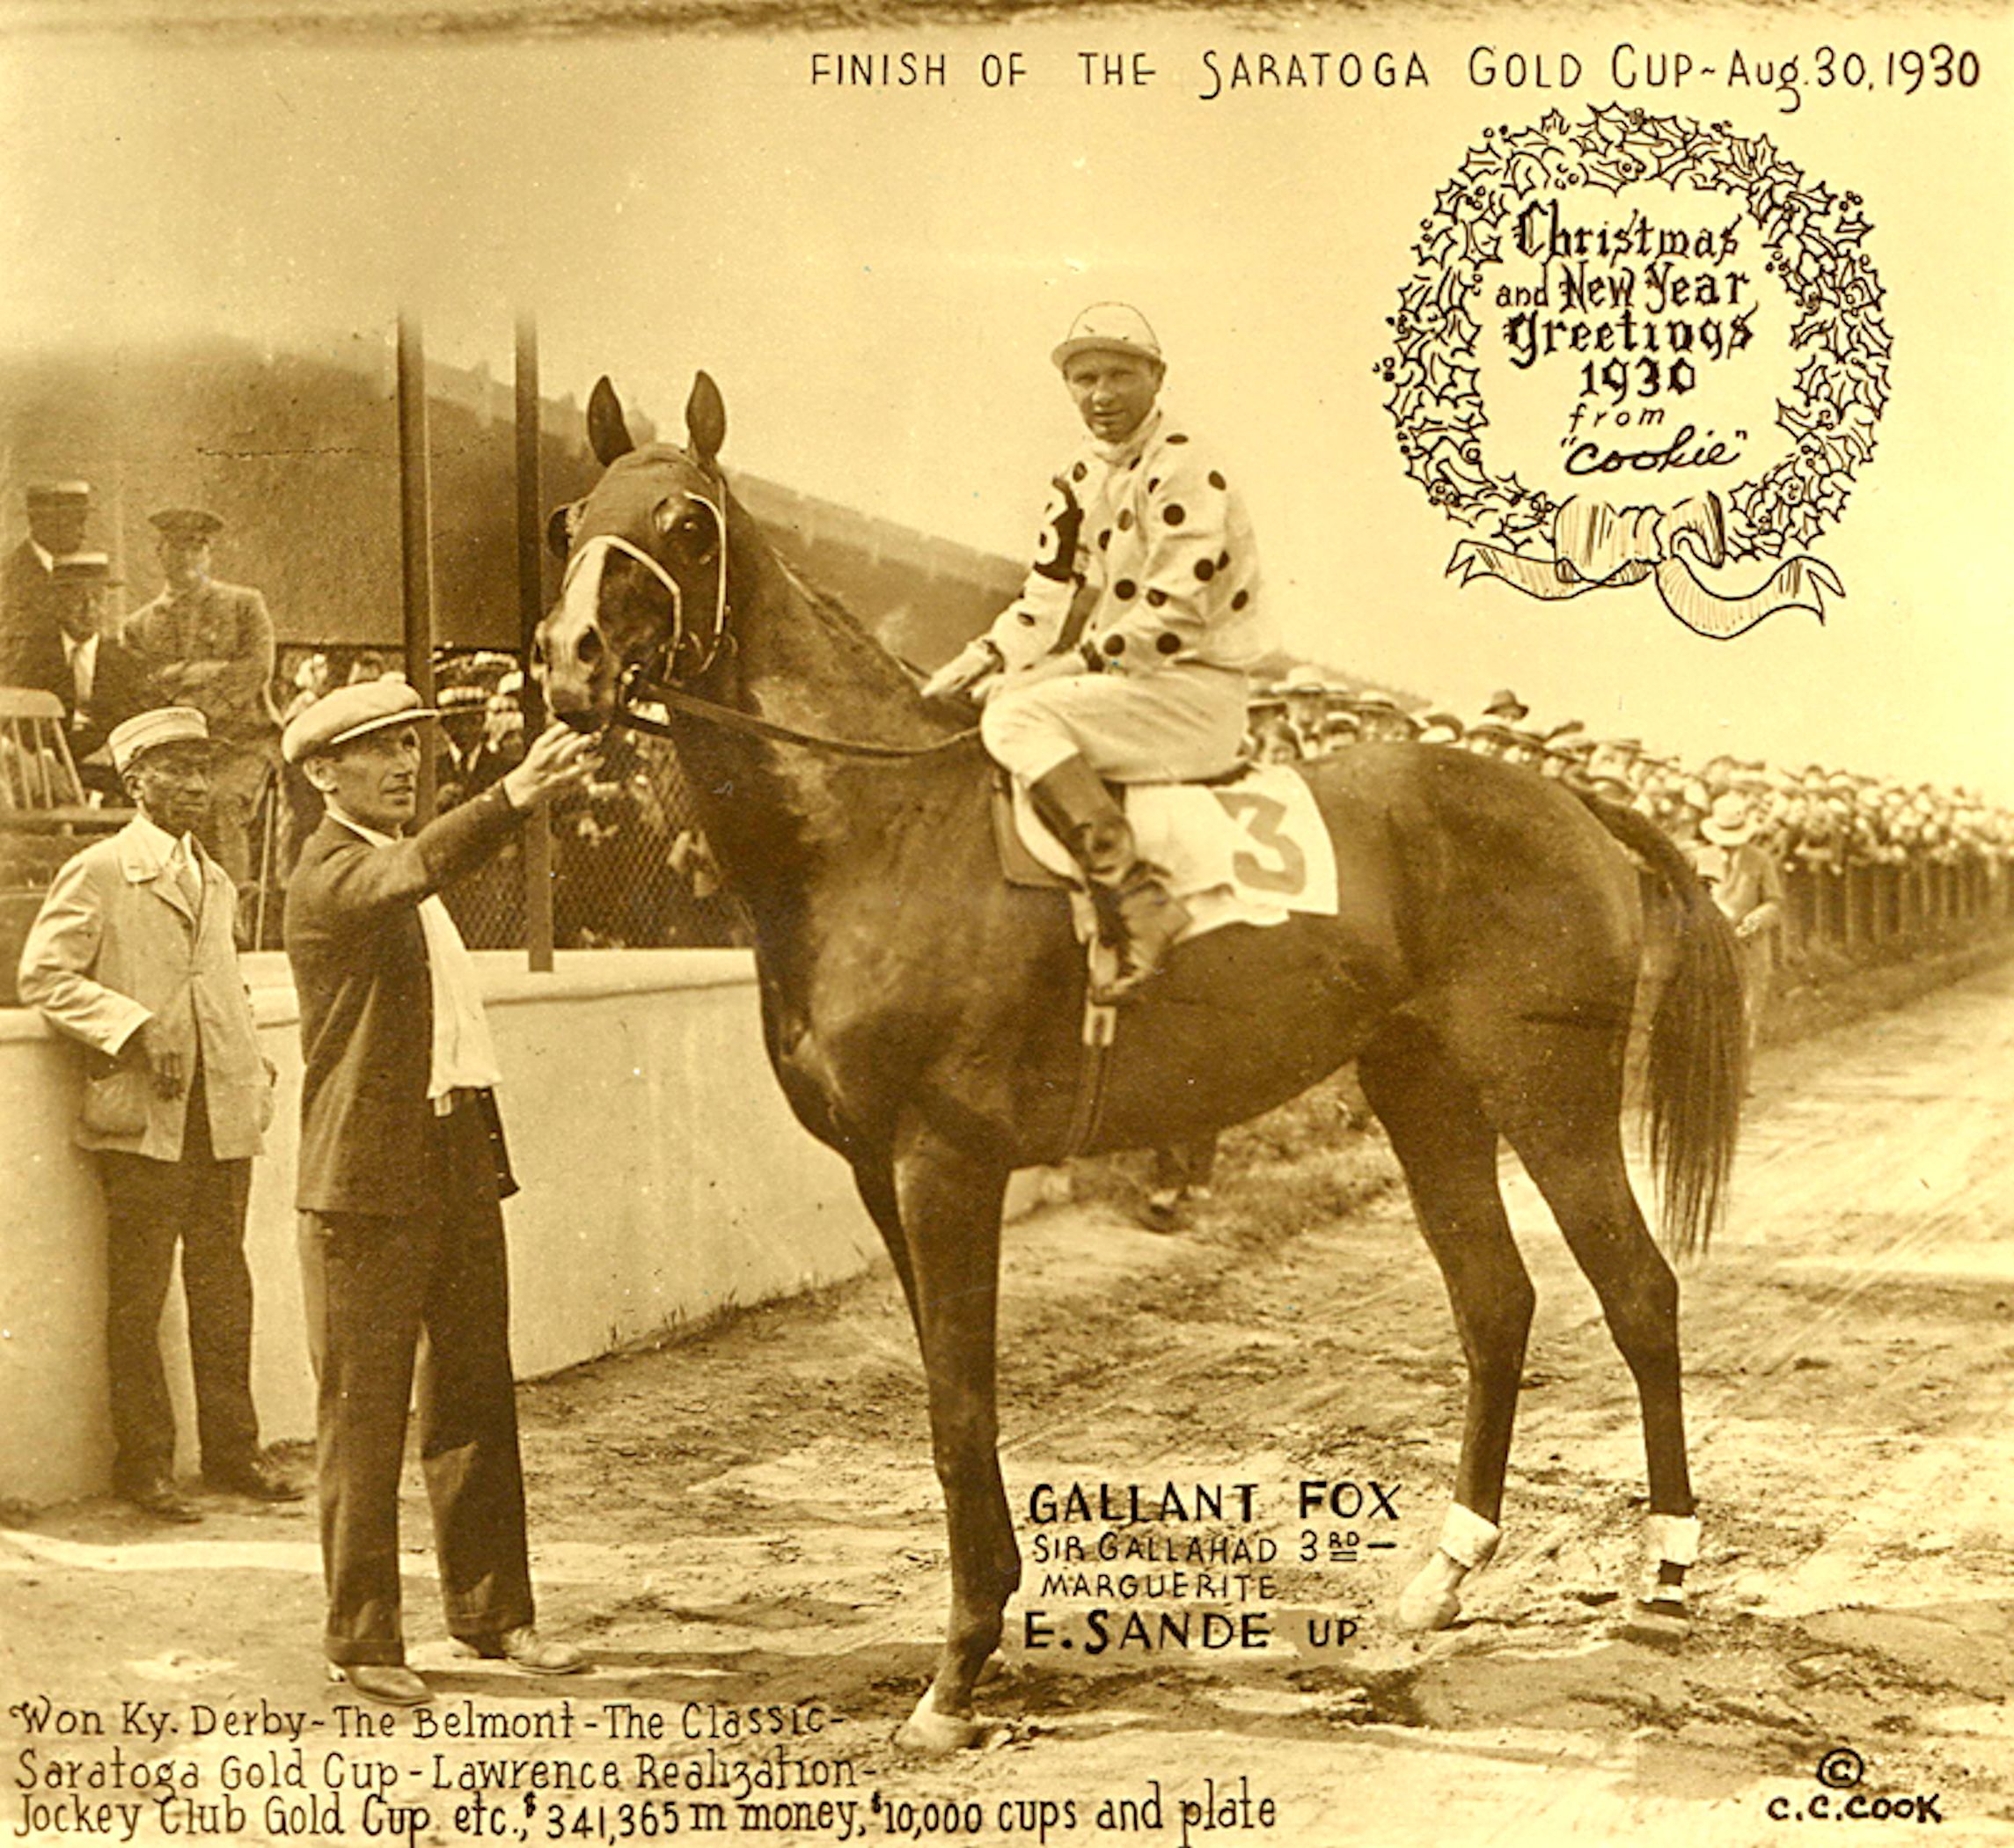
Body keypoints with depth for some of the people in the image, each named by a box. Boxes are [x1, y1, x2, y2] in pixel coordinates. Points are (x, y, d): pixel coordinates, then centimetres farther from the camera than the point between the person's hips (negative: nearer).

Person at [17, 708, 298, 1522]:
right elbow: (44, 974, -8)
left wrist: (256, 1073, 14)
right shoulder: (96, 872, -1)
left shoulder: (215, 881, 19)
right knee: (138, 1296, 0)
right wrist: (136, 1029, -16)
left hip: (223, 1116, 6)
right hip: (141, 1118, -6)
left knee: (224, 1290, 10)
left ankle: (232, 1452, 19)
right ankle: (143, 1462, 9)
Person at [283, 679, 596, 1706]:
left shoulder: (396, 869, 18)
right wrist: (513, 798, -49)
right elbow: (412, 872, -34)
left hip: (461, 1166, 8)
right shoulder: (329, 874, -11)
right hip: (369, 1180, -8)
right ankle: (361, 1640, 9)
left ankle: (491, 1610, 23)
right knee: (363, 1418, 0)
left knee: (476, 1399, 13)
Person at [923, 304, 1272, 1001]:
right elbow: (1048, 597, 12)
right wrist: (983, 658, -4)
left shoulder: (1184, 470, -13)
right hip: (1124, 684, 9)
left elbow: (1176, 610, -21)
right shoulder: (1081, 478, 14)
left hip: (1194, 690, -9)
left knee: (1017, 717, -26)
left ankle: (1137, 899, -31)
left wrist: (1074, 664, -23)